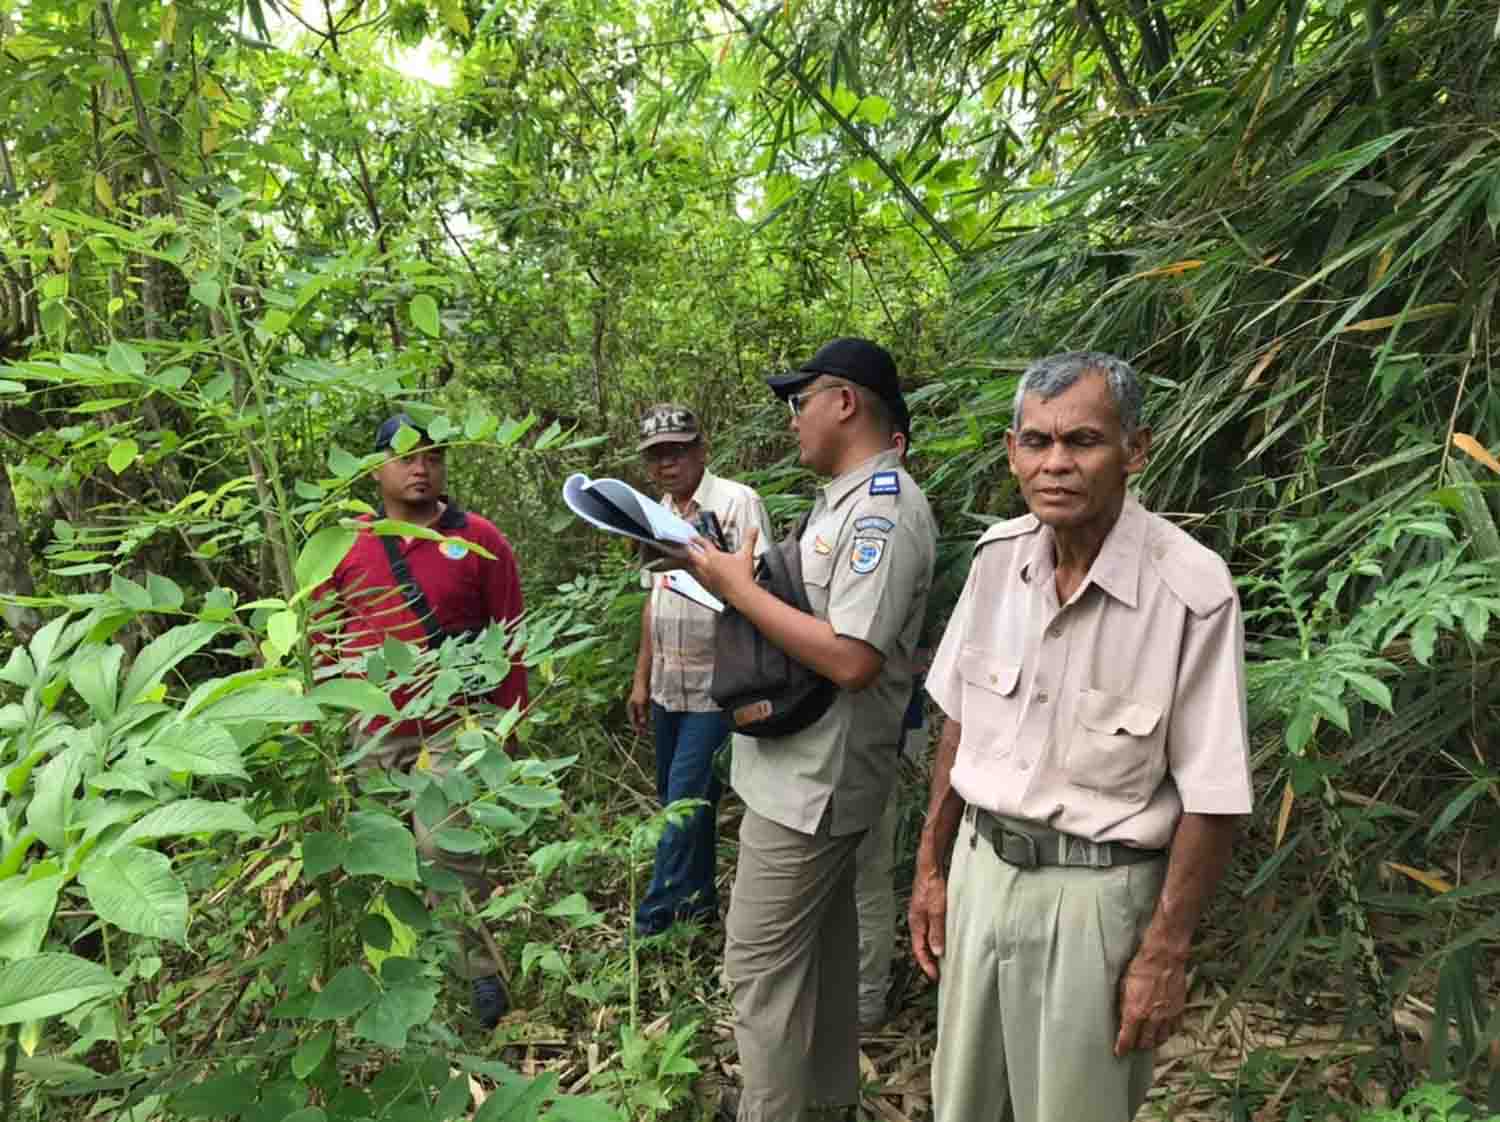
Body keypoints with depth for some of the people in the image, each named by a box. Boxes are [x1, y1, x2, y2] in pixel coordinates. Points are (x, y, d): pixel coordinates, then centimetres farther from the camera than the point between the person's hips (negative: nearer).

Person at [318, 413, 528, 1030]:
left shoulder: (479, 540, -5)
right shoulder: (344, 545, 3)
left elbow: (508, 636, -2)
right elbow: (324, 639, 9)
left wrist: (508, 720, -3)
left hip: (451, 725, -3)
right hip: (371, 730, 4)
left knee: (443, 844, -13)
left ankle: (481, 967, 6)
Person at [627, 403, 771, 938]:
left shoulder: (737, 503, -12)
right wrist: (642, 679, 18)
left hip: (717, 687, -7)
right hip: (669, 686, 8)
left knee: (687, 800, -3)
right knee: (675, 798, 16)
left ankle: (655, 921, 12)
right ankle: (697, 902, 33)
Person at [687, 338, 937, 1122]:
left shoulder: (884, 509, -21)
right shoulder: (843, 497, 11)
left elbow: (851, 660, -29)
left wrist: (739, 589, -22)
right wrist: (725, 569, 1)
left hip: (812, 778, -10)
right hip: (812, 767, 10)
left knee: (760, 958, 3)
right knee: (819, 938, 22)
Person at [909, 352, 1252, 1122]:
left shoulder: (1192, 593, -21)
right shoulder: (999, 553, -5)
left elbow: (1212, 799, -14)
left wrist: (1164, 953, -9)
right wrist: (931, 866, 8)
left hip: (1093, 892, -5)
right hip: (982, 865, 5)